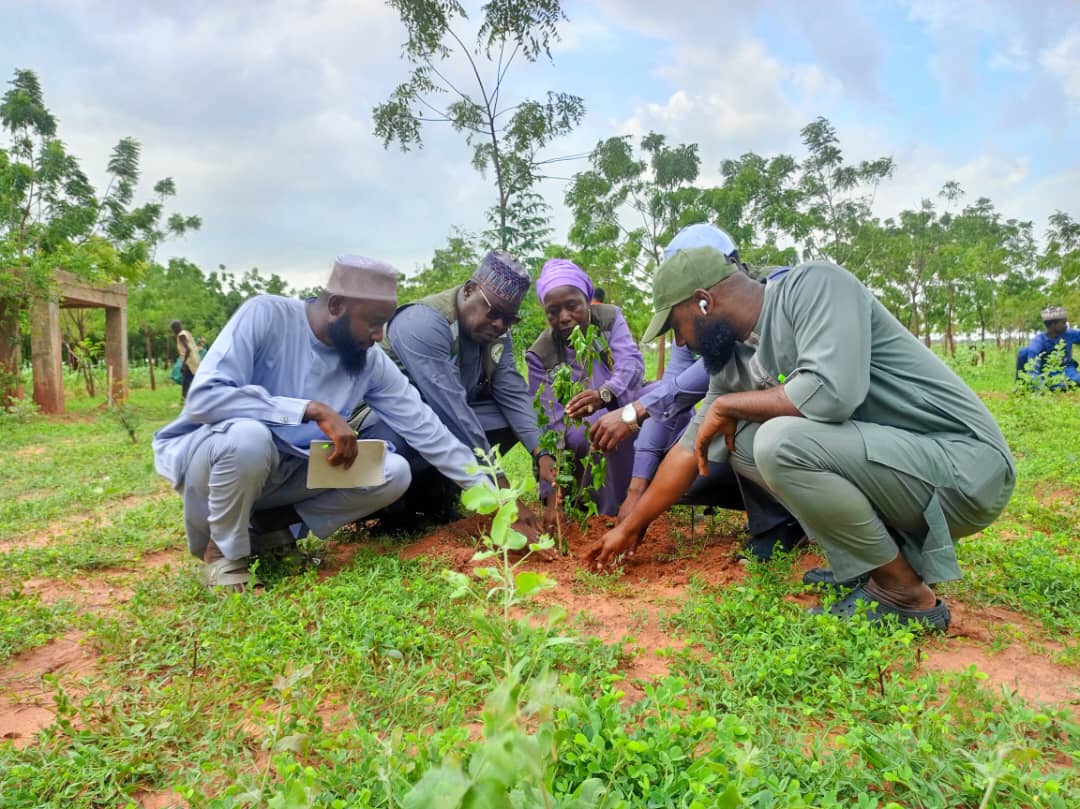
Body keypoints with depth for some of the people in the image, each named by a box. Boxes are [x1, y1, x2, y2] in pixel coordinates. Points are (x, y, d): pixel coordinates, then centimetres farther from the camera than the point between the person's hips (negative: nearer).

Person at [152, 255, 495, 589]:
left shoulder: (371, 360, -9)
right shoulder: (266, 314, -24)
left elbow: (424, 427, -6)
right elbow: (203, 398, -34)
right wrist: (314, 410, -37)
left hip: (280, 470, 5)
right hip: (203, 452, -4)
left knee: (394, 472, -12)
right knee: (249, 437, -39)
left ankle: (267, 526, 1)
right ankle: (223, 550, -9)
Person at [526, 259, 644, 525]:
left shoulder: (610, 318, -9)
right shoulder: (540, 354, -13)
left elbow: (632, 364, -28)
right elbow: (550, 426, -20)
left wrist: (603, 395, -53)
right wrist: (551, 495, -30)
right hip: (585, 431, -2)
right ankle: (611, 514, -17)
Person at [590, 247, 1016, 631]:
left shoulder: (813, 284, -17)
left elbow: (831, 392, -33)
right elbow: (690, 449, 13)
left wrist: (727, 405, -16)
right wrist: (627, 528, 19)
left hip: (967, 467, -8)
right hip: (890, 458, 8)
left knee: (780, 441, -28)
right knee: (742, 441, 7)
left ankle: (905, 593, -7)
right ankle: (865, 564, 7)